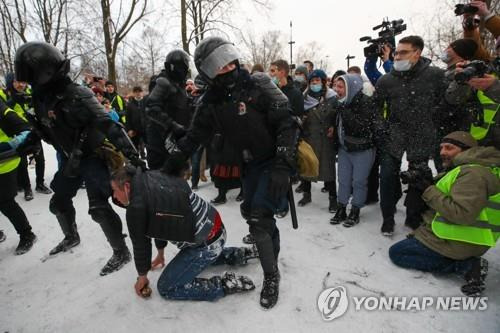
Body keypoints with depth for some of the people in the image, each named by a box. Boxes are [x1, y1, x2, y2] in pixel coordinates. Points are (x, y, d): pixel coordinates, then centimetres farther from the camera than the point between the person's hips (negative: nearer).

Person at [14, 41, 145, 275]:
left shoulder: (76, 96, -26)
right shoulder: (41, 97, 0)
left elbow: (107, 125, -34)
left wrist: (131, 154, -39)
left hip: (93, 157, -9)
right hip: (70, 160, 9)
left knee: (98, 207, -17)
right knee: (59, 202, 20)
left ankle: (121, 252, -1)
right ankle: (71, 237, 47)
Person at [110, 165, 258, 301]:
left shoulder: (137, 207, -16)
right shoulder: (152, 176, 10)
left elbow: (141, 244, -2)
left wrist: (142, 276, 17)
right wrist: (160, 253, 33)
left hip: (206, 244, -9)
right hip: (216, 226, 9)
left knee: (166, 288, 6)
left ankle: (225, 284, -3)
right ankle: (239, 254, 26)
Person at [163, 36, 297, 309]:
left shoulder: (258, 85, -17)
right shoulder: (211, 102, -3)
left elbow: (286, 122, -20)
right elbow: (195, 135, 8)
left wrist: (282, 165, -27)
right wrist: (175, 158, 1)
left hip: (276, 161, -5)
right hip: (250, 164, 6)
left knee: (259, 217, -13)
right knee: (250, 211, 16)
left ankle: (271, 276, 7)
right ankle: (269, 240, 48)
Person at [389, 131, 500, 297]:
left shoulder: (472, 173, -21)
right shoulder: (464, 169, 13)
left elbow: (461, 213, -30)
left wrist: (429, 191, -22)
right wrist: (430, 183, -2)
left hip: (456, 243, -11)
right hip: (465, 239, 11)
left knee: (396, 253, -4)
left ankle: (463, 265, -10)